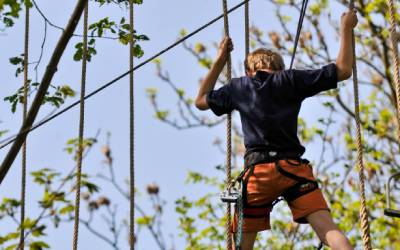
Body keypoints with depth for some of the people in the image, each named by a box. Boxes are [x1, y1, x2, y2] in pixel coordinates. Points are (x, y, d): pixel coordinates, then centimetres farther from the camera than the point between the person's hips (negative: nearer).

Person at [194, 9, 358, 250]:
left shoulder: (238, 87, 18)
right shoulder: (289, 79, 11)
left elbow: (201, 101, 36)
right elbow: (343, 70, 10)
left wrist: (220, 61, 40)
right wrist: (346, 29, 20)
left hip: (257, 171, 1)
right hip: (293, 167, -1)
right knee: (327, 228, -13)